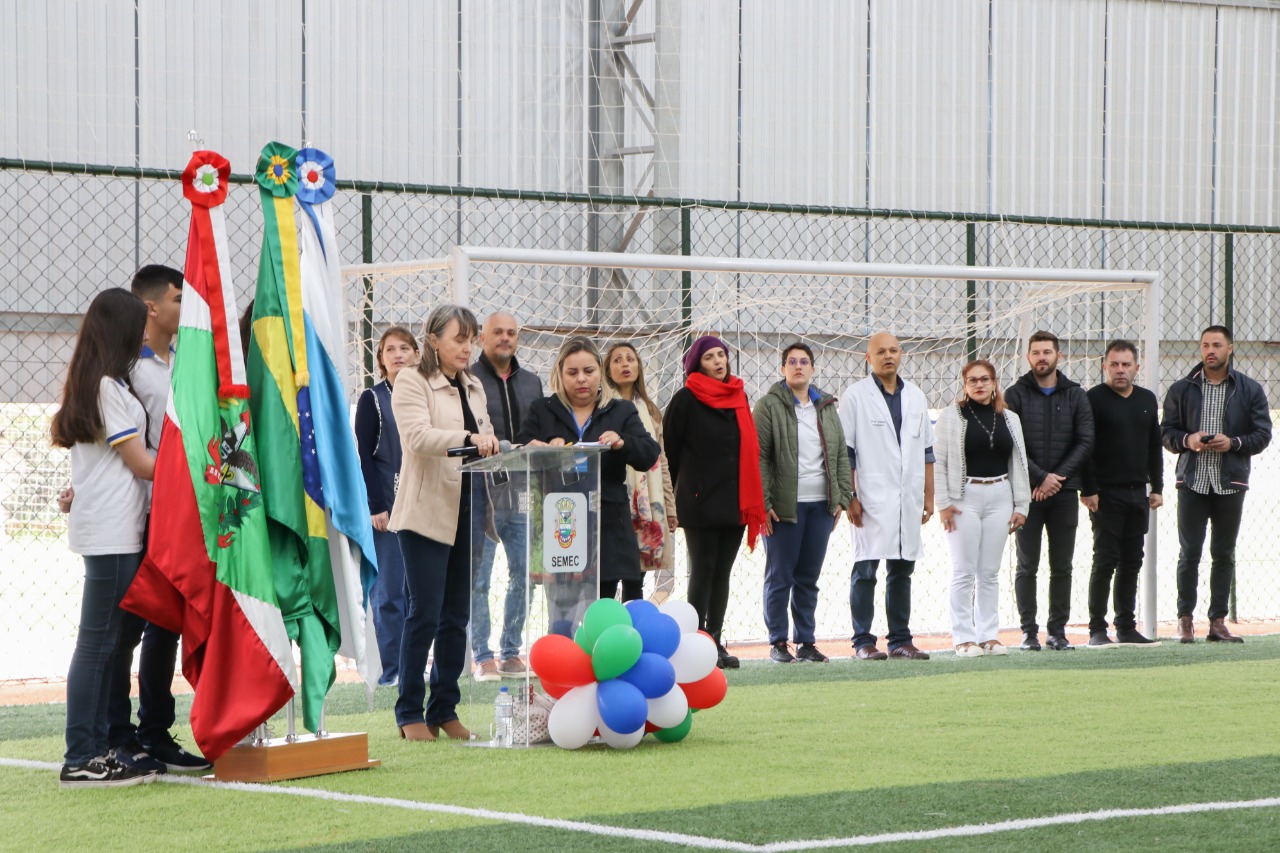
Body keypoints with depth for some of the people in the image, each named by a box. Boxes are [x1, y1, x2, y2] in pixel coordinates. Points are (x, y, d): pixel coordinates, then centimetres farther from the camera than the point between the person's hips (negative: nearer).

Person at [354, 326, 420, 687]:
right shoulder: (372, 399, 1)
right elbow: (365, 455, -4)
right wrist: (376, 506, -12)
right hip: (387, 505, -4)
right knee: (389, 589, -4)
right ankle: (391, 668, 0)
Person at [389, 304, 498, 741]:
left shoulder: (473, 387, 18)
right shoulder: (411, 382, -4)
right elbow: (418, 435, -20)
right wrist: (469, 438, -32)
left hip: (468, 514, 7)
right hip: (427, 513, -7)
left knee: (457, 616, 8)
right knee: (425, 614, -6)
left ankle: (444, 710, 15)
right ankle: (410, 713, 2)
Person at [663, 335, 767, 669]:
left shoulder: (739, 397, 13)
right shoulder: (685, 400, -5)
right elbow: (670, 451, -3)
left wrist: (753, 501, 11)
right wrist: (672, 497, -4)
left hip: (734, 502, 6)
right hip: (700, 501, -6)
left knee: (722, 573, 8)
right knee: (703, 570, -5)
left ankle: (715, 642, 13)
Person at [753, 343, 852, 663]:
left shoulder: (827, 407, 15)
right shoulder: (770, 406, -2)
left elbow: (841, 455, 16)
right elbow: (758, 457, -7)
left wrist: (841, 498, 7)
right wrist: (762, 502, -14)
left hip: (821, 505, 5)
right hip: (784, 505, -5)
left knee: (809, 578, 8)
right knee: (780, 576, -1)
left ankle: (805, 642, 13)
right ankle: (778, 642, 6)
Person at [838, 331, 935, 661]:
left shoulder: (915, 397, 15)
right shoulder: (855, 395, -1)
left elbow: (926, 451, 18)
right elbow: (844, 452, -4)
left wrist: (929, 495, 12)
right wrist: (850, 497, -10)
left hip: (909, 498, 5)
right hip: (872, 498, -5)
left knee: (903, 570, 7)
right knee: (865, 570, -5)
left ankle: (900, 640, 12)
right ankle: (863, 642, -1)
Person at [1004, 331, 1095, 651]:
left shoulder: (1076, 396, 8)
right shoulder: (1015, 395, 1)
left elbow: (1085, 442, 2)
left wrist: (1057, 478, -9)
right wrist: (1041, 477, -12)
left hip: (1064, 492, 2)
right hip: (1027, 492, -2)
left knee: (1062, 567, 4)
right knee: (1027, 566, 0)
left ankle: (1057, 630, 10)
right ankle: (1029, 631, 4)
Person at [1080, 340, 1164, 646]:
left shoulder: (1147, 400, 14)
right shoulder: (1093, 399, -5)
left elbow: (1155, 446, 20)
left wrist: (1157, 487, 13)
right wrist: (1088, 490, -15)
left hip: (1138, 494, 6)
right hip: (1106, 494, -6)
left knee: (1132, 563, 7)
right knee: (1105, 561, -7)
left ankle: (1126, 628, 13)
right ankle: (1097, 629, -3)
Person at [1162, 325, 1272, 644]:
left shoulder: (1250, 390, 6)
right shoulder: (1182, 389, 8)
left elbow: (1263, 434, 3)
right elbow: (1166, 432, 8)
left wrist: (1233, 443, -14)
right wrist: (1187, 440, -12)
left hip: (1231, 483, 0)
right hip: (1192, 482, 0)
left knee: (1224, 554, 4)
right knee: (1189, 553, -2)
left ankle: (1218, 621, 9)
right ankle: (1185, 618, 6)